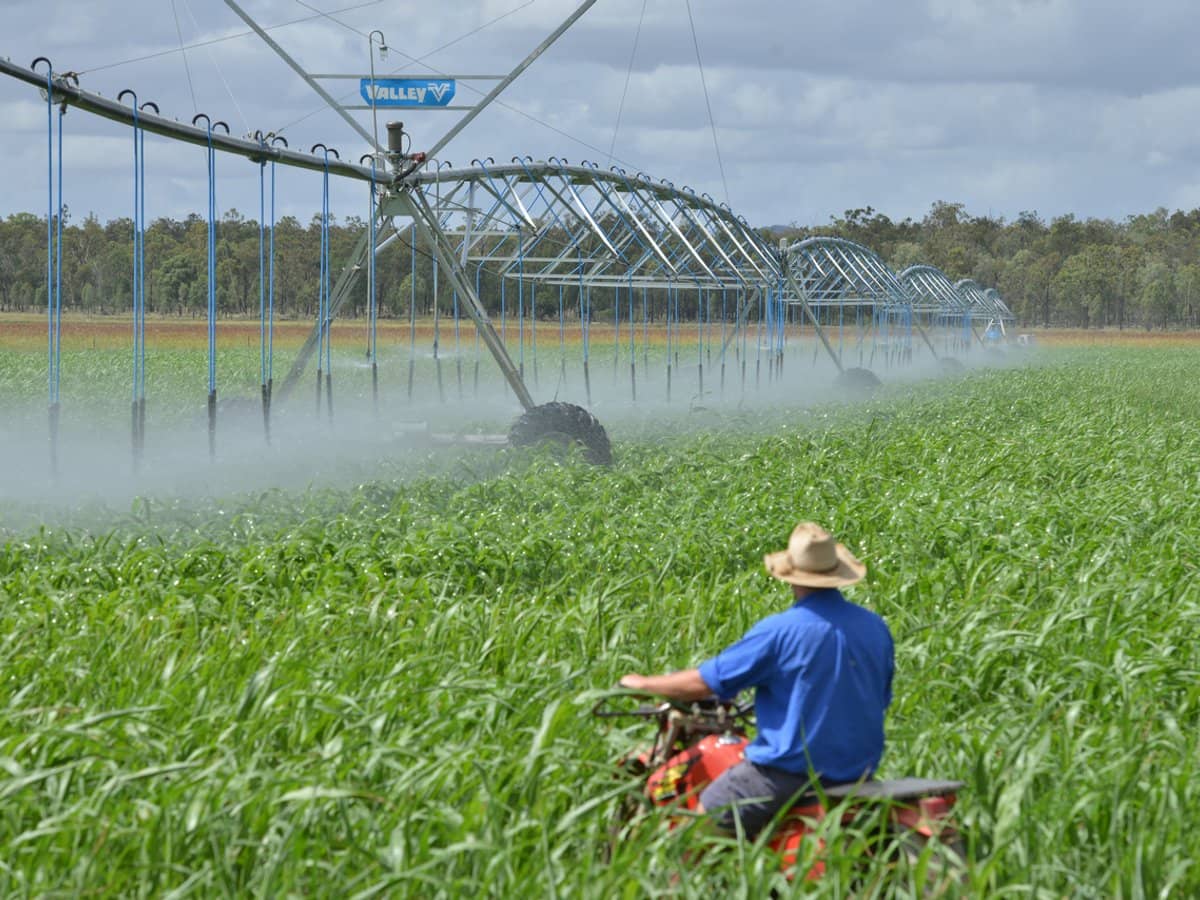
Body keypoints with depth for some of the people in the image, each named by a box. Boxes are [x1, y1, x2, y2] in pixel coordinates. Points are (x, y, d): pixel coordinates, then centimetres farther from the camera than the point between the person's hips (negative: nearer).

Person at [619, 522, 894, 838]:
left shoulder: (778, 631, -17)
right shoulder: (876, 628, 0)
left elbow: (702, 683, -10)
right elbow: (881, 700, 14)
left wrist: (643, 682, 6)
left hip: (792, 769, -7)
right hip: (859, 770, 7)